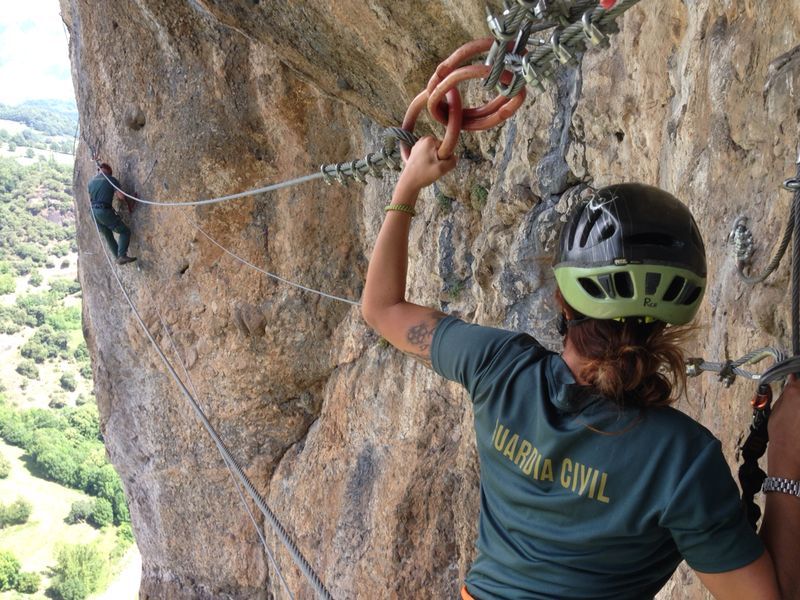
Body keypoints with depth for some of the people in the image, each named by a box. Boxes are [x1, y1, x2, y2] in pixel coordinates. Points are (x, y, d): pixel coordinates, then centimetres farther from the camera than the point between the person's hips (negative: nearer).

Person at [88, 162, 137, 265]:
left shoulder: (92, 181, 16)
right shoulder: (111, 179, -4)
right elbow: (121, 196, -12)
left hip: (94, 212, 7)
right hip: (105, 211, -7)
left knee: (108, 236, 19)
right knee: (125, 231, 1)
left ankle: (119, 257, 22)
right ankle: (122, 256, -14)